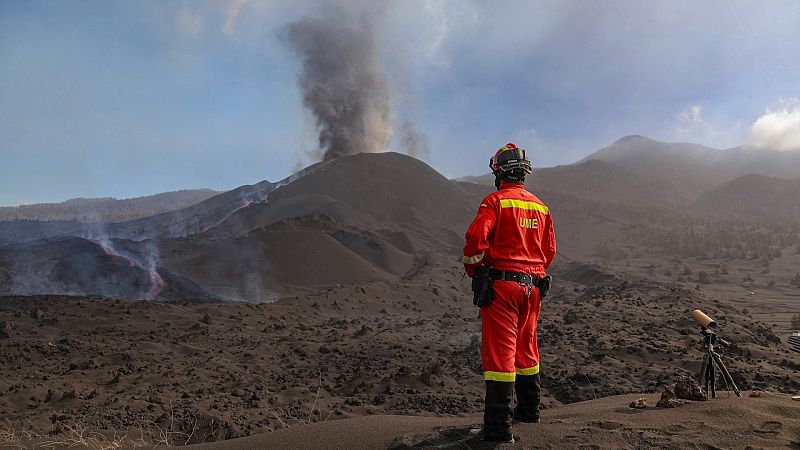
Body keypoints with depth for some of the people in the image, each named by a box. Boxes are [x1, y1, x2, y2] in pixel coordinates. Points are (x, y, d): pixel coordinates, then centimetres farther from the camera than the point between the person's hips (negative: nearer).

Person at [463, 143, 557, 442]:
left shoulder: (495, 201, -8)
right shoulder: (540, 207, 12)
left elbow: (476, 239, -17)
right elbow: (549, 250, 15)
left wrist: (474, 272, -2)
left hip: (501, 285, -6)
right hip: (533, 287, 7)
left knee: (500, 353, -5)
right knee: (526, 349, 20)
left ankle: (498, 428, -5)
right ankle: (528, 410, 34)